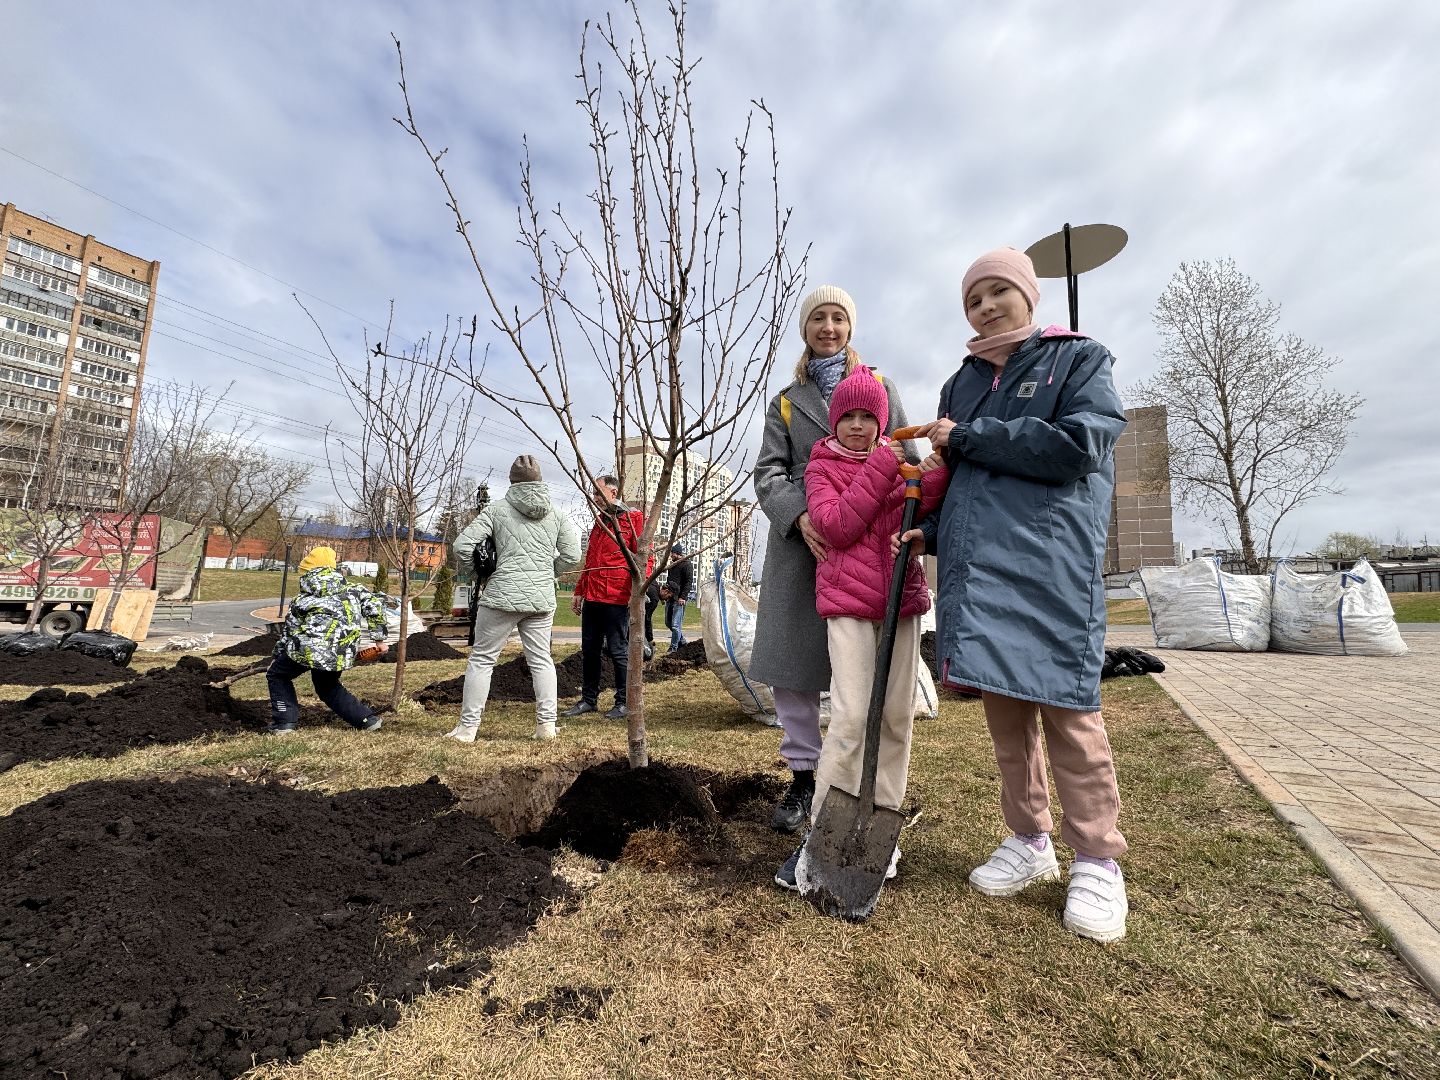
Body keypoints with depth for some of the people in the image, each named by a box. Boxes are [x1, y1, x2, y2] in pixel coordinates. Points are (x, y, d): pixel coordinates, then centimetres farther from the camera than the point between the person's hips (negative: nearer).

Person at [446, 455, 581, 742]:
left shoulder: (497, 509, -1)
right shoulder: (556, 513, 6)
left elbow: (461, 547, -5)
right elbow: (572, 555, 2)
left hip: (502, 595, -3)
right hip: (542, 599, 3)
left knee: (482, 658, 9)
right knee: (541, 659, 13)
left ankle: (467, 726, 13)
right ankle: (546, 724, 14)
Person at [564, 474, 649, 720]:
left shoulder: (633, 519, -4)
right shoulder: (599, 521, 19)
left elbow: (644, 558, -10)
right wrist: (579, 591, 21)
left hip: (617, 598, -7)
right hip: (592, 598, 8)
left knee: (618, 651, 0)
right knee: (589, 649, 11)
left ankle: (624, 703, 13)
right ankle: (589, 699, 23)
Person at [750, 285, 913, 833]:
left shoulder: (880, 388, 17)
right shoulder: (786, 401, 17)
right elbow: (768, 473, 5)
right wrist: (800, 517, -15)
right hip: (798, 541, 1)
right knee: (790, 662, 1)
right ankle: (802, 776, 17)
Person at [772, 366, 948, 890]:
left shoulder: (899, 460, 14)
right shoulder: (822, 467, 4)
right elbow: (836, 528, -13)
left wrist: (935, 477, -16)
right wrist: (880, 469, -13)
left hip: (901, 598, 4)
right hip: (847, 601, -4)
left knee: (897, 717, 6)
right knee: (851, 716, -12)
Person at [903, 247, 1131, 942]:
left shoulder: (1079, 358, 6)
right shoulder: (962, 384, 20)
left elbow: (1077, 446, -11)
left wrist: (968, 437, -8)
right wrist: (929, 531, 4)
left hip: (1048, 564, -4)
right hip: (975, 565, 5)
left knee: (1065, 705, -2)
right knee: (1003, 705, 9)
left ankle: (1097, 860, 15)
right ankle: (1029, 841, 23)